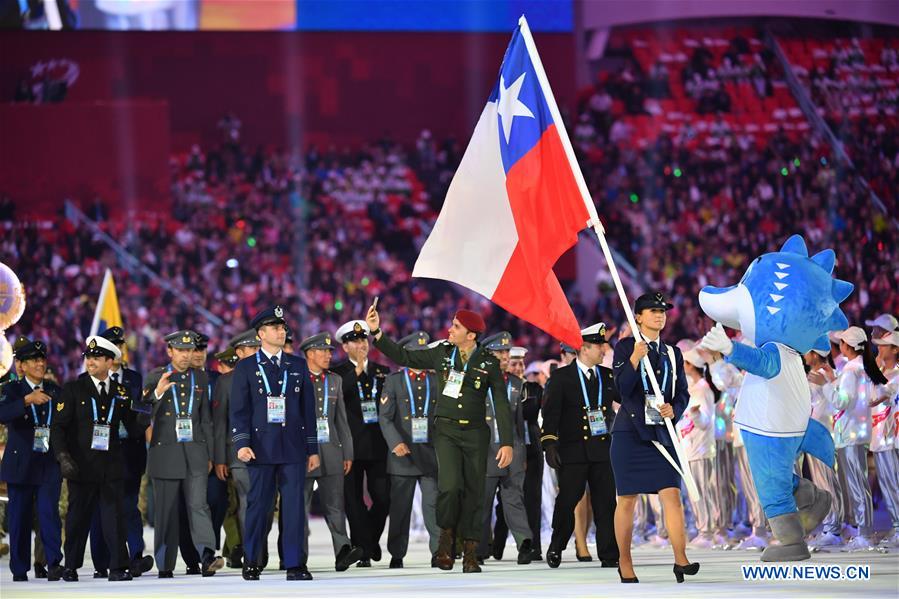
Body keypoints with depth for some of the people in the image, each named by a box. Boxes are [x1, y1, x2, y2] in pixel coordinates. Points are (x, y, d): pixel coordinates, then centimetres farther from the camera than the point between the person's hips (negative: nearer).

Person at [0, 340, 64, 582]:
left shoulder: (55, 392, 12)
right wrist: (28, 400, -33)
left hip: (49, 464, 1)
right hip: (20, 464, -1)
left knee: (49, 511, -13)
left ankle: (54, 563, -18)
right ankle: (19, 569, 9)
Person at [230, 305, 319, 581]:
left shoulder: (298, 366, 12)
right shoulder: (246, 368, 5)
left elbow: (308, 409, 12)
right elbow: (238, 409, 0)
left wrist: (312, 449, 9)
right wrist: (241, 443, -12)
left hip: (293, 448, 2)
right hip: (261, 449, -2)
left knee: (294, 505, -3)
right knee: (258, 505, 2)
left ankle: (295, 565, -1)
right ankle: (251, 561, 15)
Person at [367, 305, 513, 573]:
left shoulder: (489, 362, 0)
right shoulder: (441, 354, 5)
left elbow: (501, 404, 0)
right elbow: (403, 357, 10)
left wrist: (507, 443, -5)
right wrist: (376, 332, 2)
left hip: (476, 433, 0)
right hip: (446, 430, 0)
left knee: (474, 492, 1)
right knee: (450, 485, -20)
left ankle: (470, 553, 9)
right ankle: (446, 534, 4)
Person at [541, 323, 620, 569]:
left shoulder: (608, 376, 14)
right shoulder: (561, 377, 2)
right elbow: (550, 412, -4)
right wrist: (549, 444, -13)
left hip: (602, 449, 3)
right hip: (573, 451, -3)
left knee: (606, 503, -1)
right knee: (567, 500, -1)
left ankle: (609, 555, 1)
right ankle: (556, 548, 18)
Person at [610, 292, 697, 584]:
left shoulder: (672, 353, 13)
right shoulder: (625, 348, 1)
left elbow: (683, 393, 14)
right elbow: (622, 388, -10)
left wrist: (674, 409, -7)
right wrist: (635, 358, -22)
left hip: (661, 433, 3)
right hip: (630, 431, -3)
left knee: (672, 494, -11)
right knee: (627, 500, 1)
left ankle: (681, 560, -18)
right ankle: (625, 565, 10)